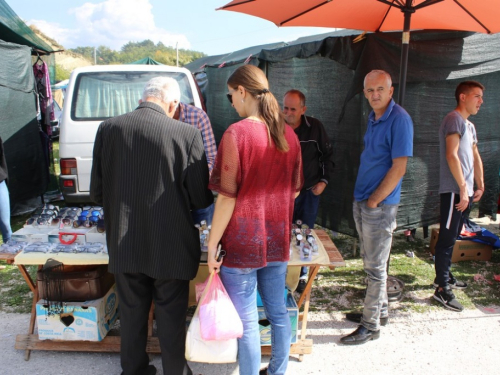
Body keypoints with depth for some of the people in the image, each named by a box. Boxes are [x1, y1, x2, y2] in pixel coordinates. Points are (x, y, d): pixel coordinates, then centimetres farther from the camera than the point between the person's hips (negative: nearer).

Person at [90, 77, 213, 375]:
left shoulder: (108, 129, -5)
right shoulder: (186, 134, -15)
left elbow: (97, 191, 2)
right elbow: (201, 198, -11)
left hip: (124, 244, 3)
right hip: (170, 247, -3)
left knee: (132, 312, 21)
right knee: (171, 315, 15)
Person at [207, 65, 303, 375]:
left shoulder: (237, 133, -16)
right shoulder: (288, 134, 3)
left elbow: (227, 197, -17)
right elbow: (295, 190, 11)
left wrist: (212, 245, -9)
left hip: (243, 243, -6)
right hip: (278, 242, 7)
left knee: (247, 322, 7)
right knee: (278, 312, 19)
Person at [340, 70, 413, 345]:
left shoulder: (399, 119, -16)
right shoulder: (373, 118, 11)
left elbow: (398, 168, -19)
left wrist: (374, 201, -16)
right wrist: (362, 198, 12)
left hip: (380, 206, -9)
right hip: (362, 202, 9)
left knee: (376, 267, 1)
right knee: (370, 262, 18)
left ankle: (370, 326, 13)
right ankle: (380, 310, 34)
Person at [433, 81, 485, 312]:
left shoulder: (469, 125, 20)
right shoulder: (454, 119, -9)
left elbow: (475, 156, 26)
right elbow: (451, 155, -19)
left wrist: (480, 185, 22)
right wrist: (463, 187, -21)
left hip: (465, 191, 10)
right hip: (453, 191, -10)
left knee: (452, 238, 17)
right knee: (447, 239, -7)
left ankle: (445, 277, 29)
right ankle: (442, 289, -3)